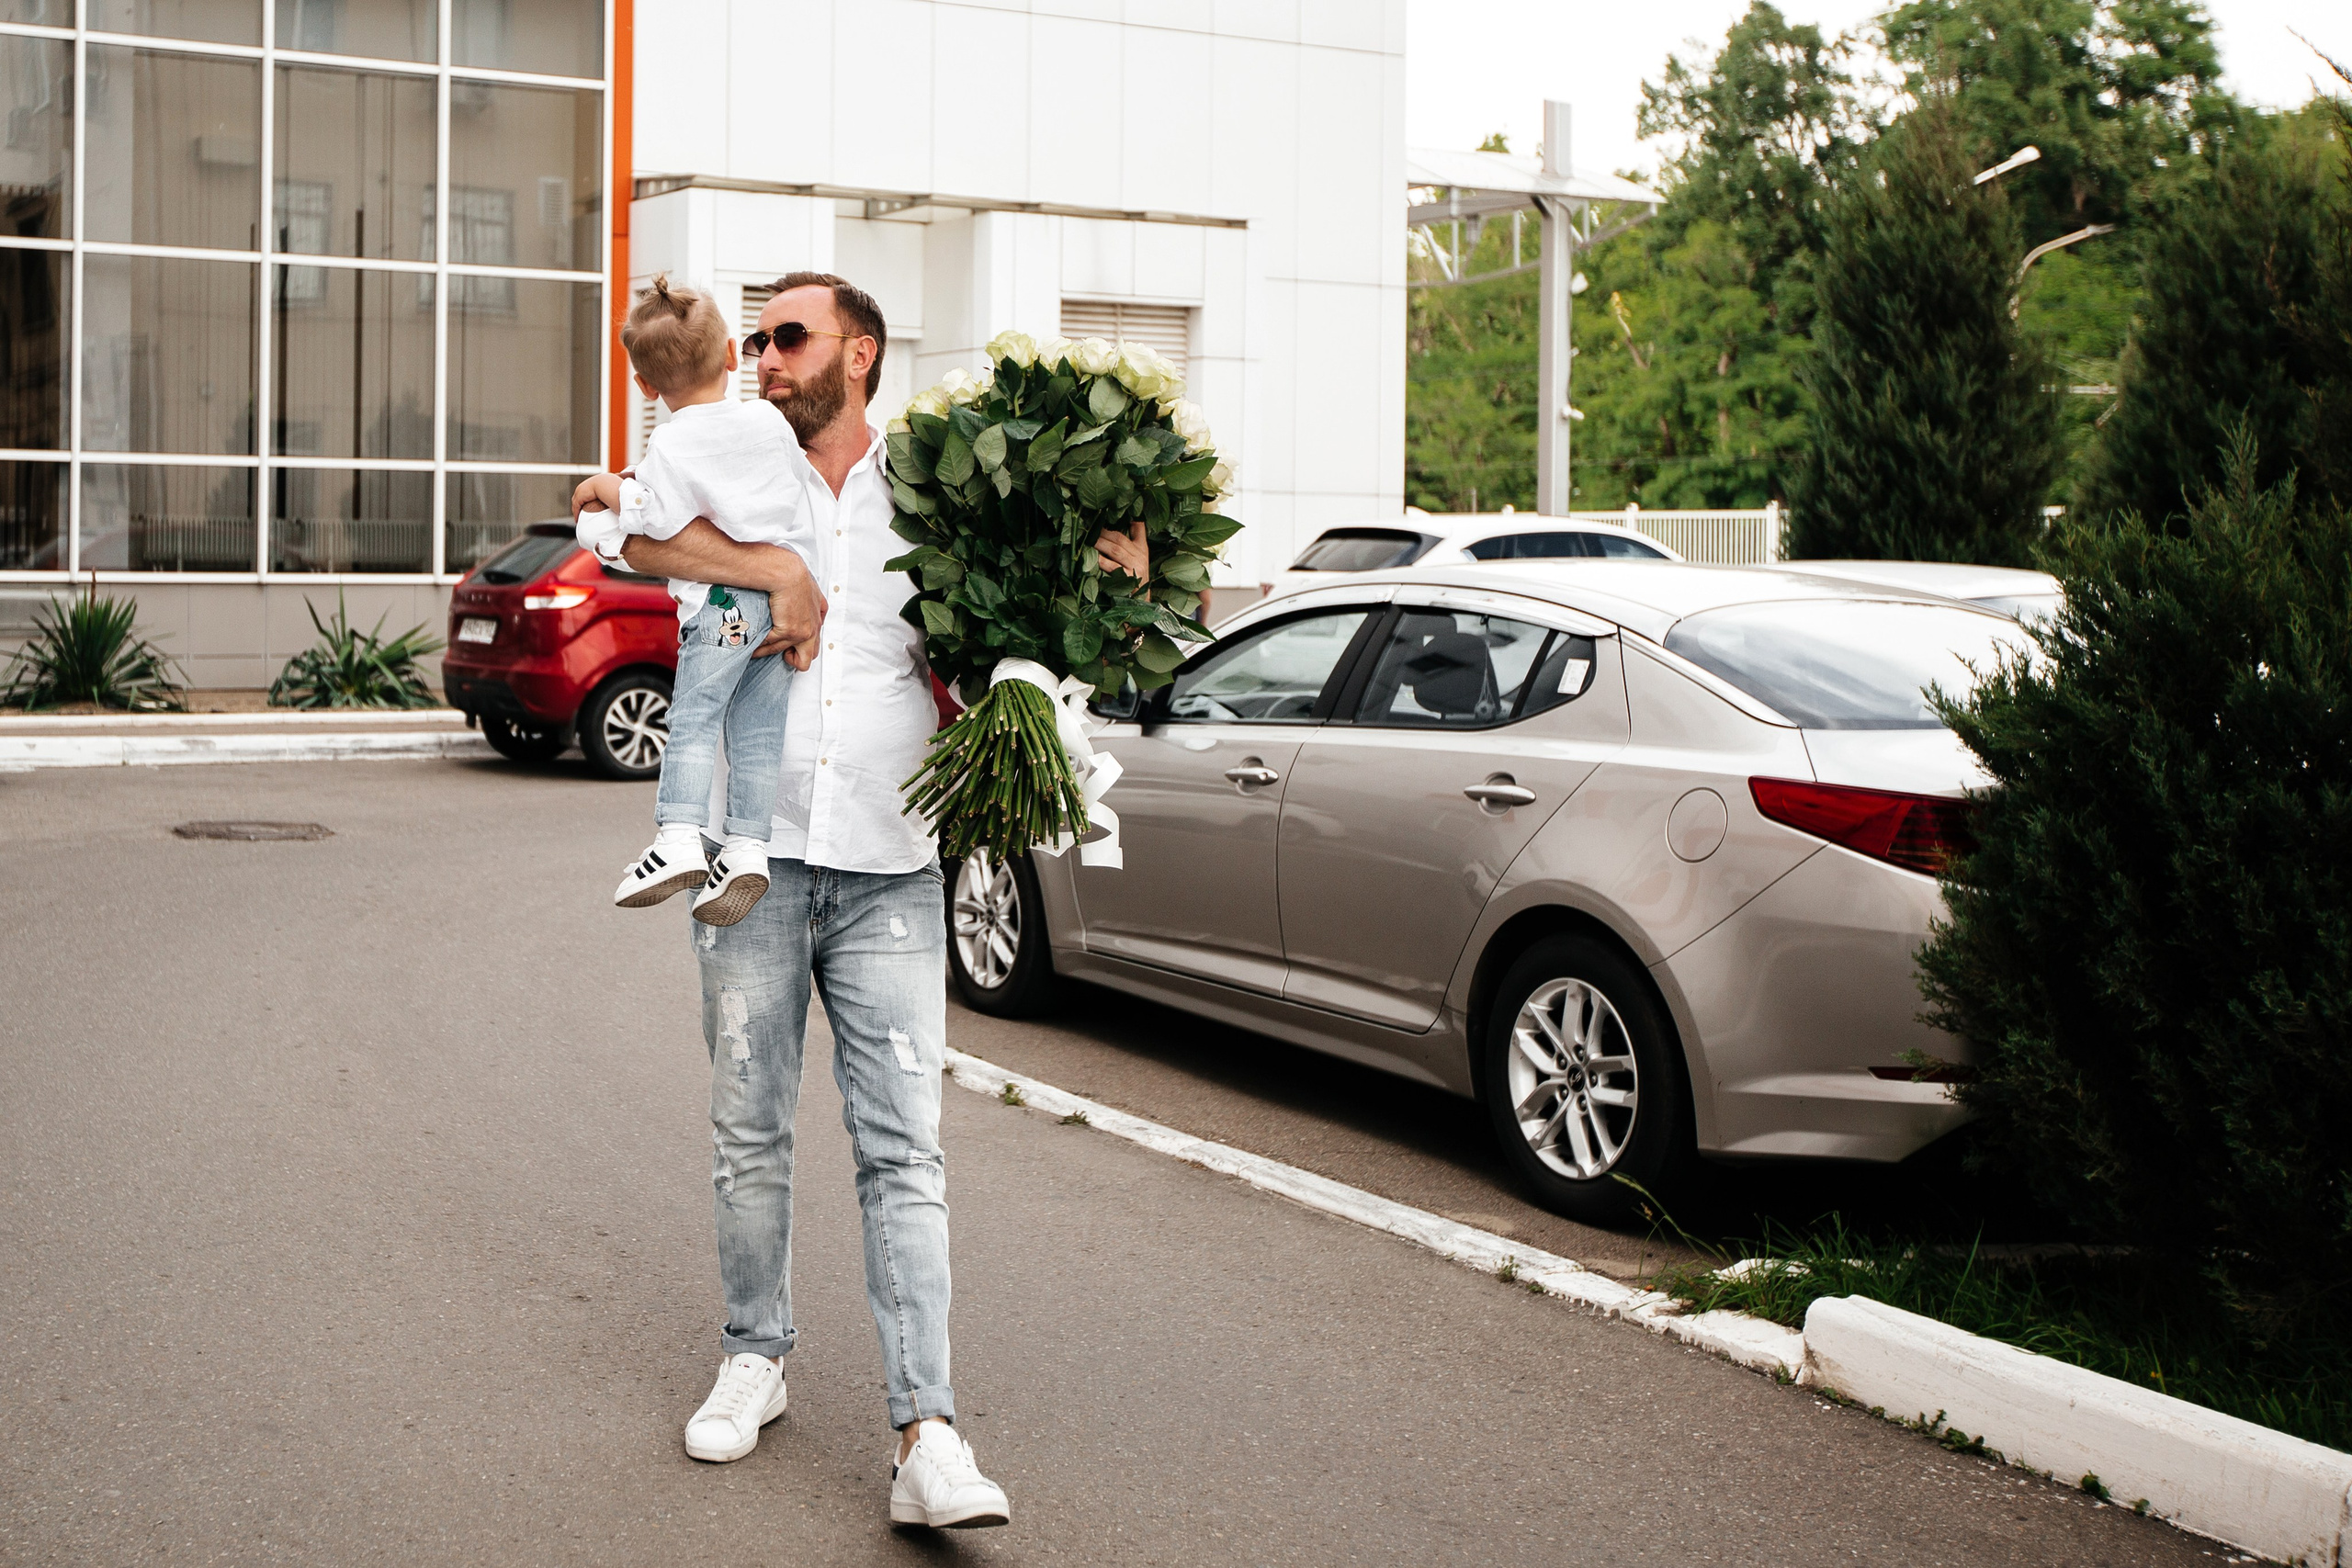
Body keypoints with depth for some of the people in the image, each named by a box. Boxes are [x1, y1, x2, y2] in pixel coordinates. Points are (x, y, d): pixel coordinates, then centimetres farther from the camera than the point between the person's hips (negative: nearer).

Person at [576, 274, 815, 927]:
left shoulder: (668, 447, -7)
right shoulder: (770, 420, 9)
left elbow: (653, 520, -12)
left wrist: (606, 489, 6)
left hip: (720, 599, -5)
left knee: (693, 718, 0)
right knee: (759, 729, 6)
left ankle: (678, 837, -11)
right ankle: (747, 845, 0)